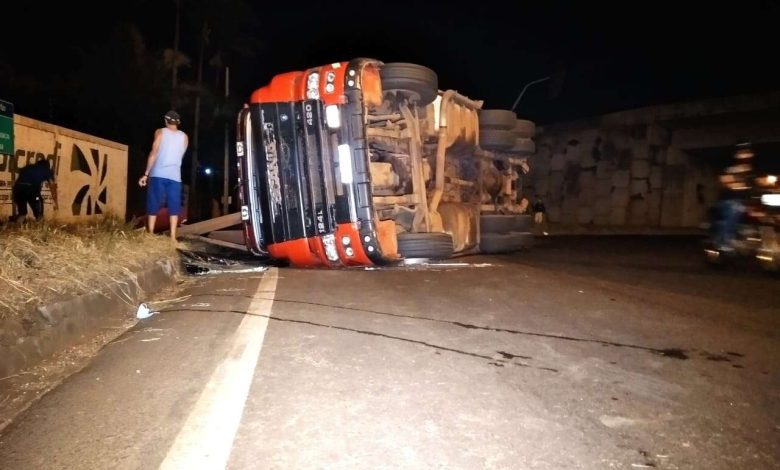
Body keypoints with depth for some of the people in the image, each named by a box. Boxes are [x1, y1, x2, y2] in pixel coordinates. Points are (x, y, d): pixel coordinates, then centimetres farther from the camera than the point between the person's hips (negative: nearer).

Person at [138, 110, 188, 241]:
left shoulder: (160, 132, 5)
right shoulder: (184, 137, 12)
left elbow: (154, 153, -3)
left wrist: (146, 173, -3)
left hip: (158, 174, -1)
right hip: (175, 176, 2)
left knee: (153, 205, 3)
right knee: (174, 207, 4)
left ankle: (150, 235, -1)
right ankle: (173, 237, -4)